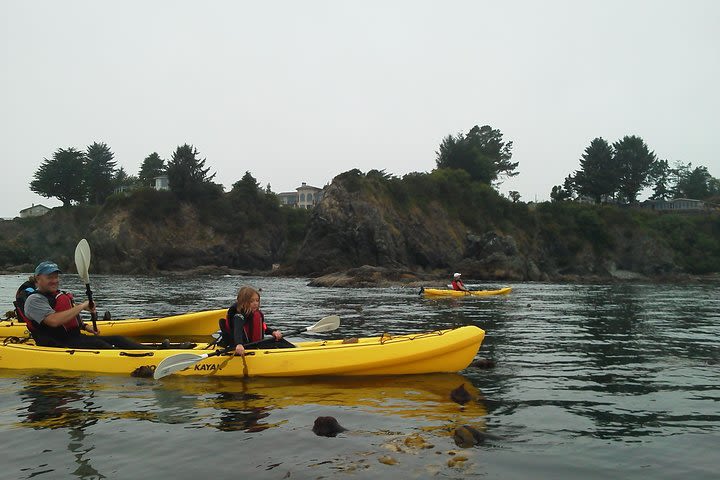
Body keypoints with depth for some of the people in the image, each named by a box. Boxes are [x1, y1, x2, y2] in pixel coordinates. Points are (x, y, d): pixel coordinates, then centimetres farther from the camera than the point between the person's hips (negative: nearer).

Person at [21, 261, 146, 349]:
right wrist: (81, 307, -19)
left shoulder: (60, 294, 21)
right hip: (57, 345, -9)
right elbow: (53, 321, -26)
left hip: (76, 338, 9)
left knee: (116, 339, -10)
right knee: (96, 343, -32)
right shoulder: (34, 299, -8)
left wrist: (85, 326, 14)